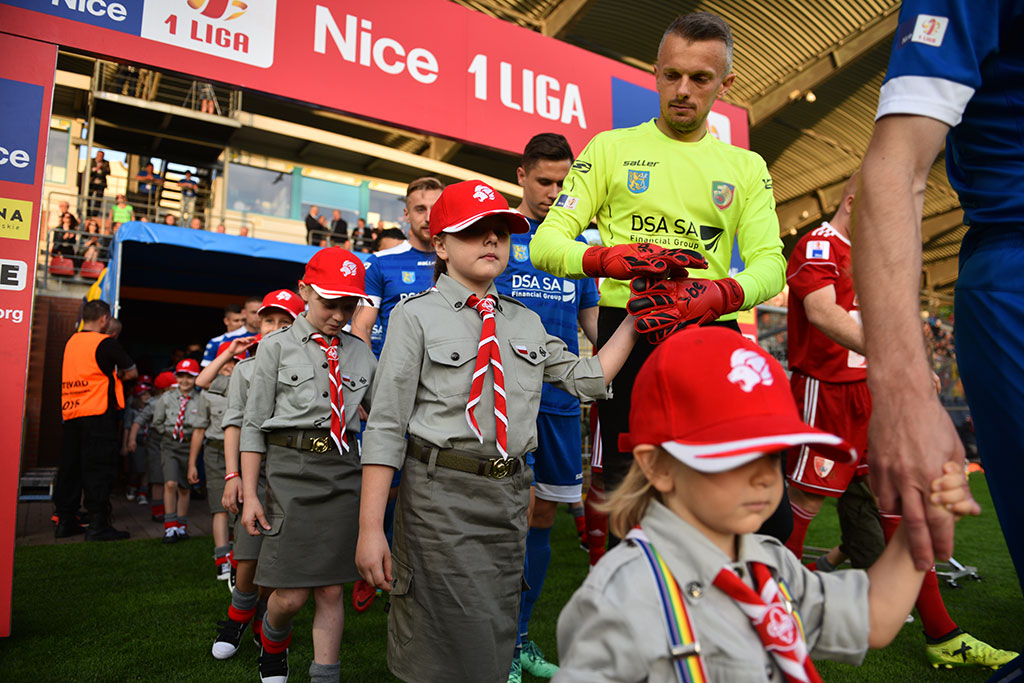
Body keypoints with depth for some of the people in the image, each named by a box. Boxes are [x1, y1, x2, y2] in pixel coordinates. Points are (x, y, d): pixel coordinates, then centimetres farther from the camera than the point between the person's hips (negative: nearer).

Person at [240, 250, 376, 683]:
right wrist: (250, 494, -2)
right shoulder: (277, 347, 2)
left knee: (331, 590, 7)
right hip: (292, 469, -2)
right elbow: (254, 424, 2)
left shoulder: (360, 353, 10)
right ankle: (273, 647, 36)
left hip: (344, 471, 3)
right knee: (291, 594, 2)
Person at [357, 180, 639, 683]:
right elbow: (386, 425, -8)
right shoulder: (416, 316, -4)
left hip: (511, 493, 5)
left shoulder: (527, 322, 11)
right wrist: (370, 528, -12)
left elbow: (590, 379, 12)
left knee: (496, 641, 17)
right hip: (440, 495, -5)